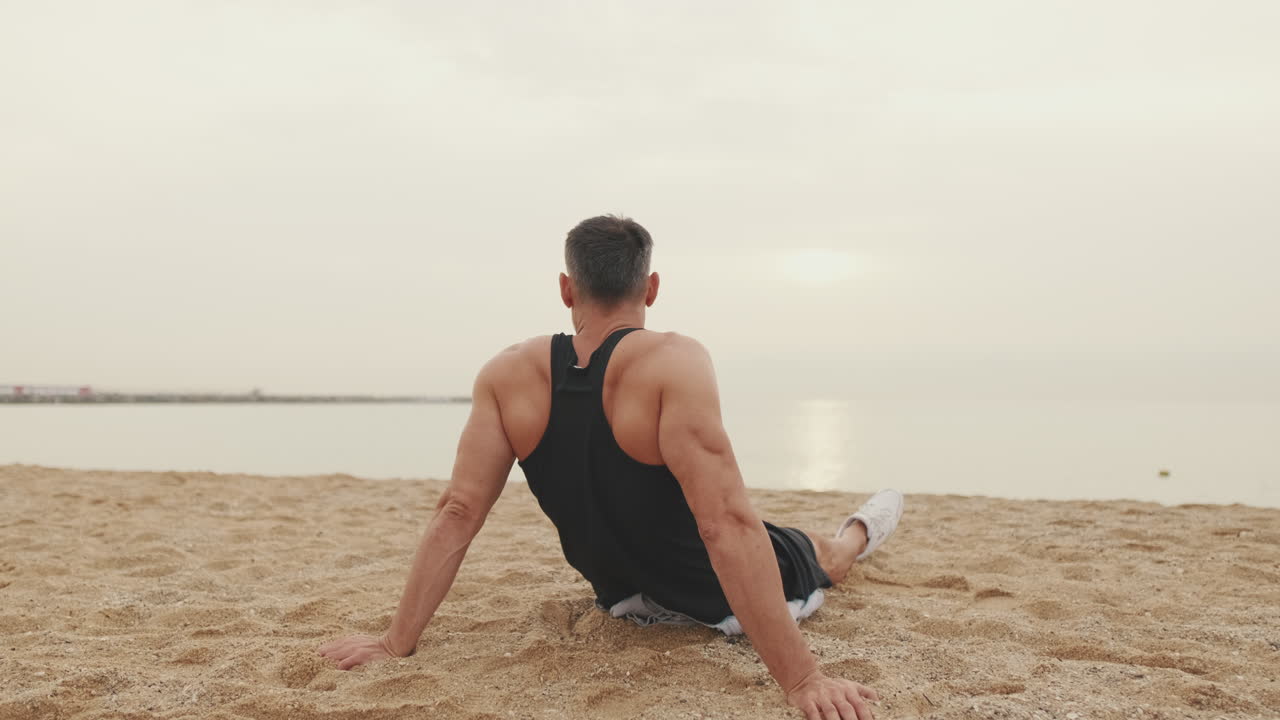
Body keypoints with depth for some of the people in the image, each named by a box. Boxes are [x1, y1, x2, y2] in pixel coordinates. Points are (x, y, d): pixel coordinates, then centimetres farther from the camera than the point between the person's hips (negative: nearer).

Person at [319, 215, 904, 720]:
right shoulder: (673, 363, -33)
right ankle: (857, 536, 64)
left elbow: (457, 514, -19)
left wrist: (396, 642, -12)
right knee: (827, 552, 30)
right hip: (721, 599, -3)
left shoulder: (507, 375, -18)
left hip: (622, 596, 4)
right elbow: (728, 525, -40)